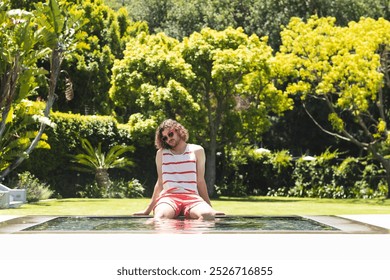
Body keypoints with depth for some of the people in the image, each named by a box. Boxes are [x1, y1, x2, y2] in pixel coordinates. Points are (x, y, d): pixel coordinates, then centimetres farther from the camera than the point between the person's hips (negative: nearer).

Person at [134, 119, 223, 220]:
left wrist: (210, 207, 16)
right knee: (161, 216, -41)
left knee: (208, 215, -39)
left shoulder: (197, 151, 18)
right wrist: (147, 210, 21)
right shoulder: (161, 153, 21)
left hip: (192, 197, 0)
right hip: (168, 197, 0)